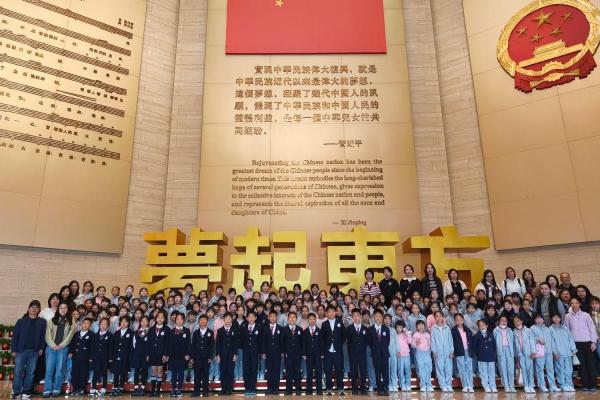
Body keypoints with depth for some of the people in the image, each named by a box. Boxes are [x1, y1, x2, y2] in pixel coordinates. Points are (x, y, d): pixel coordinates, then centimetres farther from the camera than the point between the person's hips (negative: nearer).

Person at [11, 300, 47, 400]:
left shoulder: (42, 322, 4)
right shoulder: (21, 321, 1)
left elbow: (43, 336, 5)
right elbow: (15, 335, 1)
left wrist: (41, 348, 0)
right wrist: (13, 349, -3)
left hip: (34, 352, 1)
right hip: (21, 350, -1)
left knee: (30, 372, 5)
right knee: (18, 372, -1)